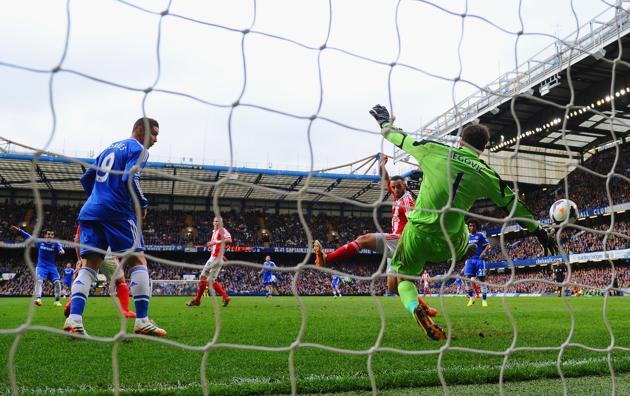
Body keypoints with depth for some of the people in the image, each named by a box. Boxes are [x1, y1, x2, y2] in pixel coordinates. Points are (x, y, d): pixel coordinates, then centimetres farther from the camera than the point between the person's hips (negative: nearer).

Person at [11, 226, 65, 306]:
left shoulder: (55, 244, 0)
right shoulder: (40, 242, 6)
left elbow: (60, 247, -22)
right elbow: (28, 237, 16)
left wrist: (61, 250, -47)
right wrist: (18, 230, 16)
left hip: (52, 267, 0)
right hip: (41, 266, 0)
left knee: (57, 282, -15)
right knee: (39, 280, -25)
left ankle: (57, 301, -3)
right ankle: (38, 299, -38)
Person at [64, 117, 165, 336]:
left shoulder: (109, 148, 26)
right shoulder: (137, 149, 1)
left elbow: (86, 179, 28)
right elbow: (130, 178, -15)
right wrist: (143, 204, -2)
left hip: (90, 211, 7)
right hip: (116, 212, -7)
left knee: (88, 266, 3)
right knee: (138, 261, -2)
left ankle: (74, 319, -12)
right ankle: (142, 321, -7)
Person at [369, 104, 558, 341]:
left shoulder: (433, 151, -3)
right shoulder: (486, 174, 1)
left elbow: (400, 139, 11)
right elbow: (514, 205, 9)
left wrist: (384, 122, 31)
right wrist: (539, 232, 21)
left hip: (416, 233, -1)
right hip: (448, 243, 2)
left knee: (404, 278, 13)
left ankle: (415, 308, -14)